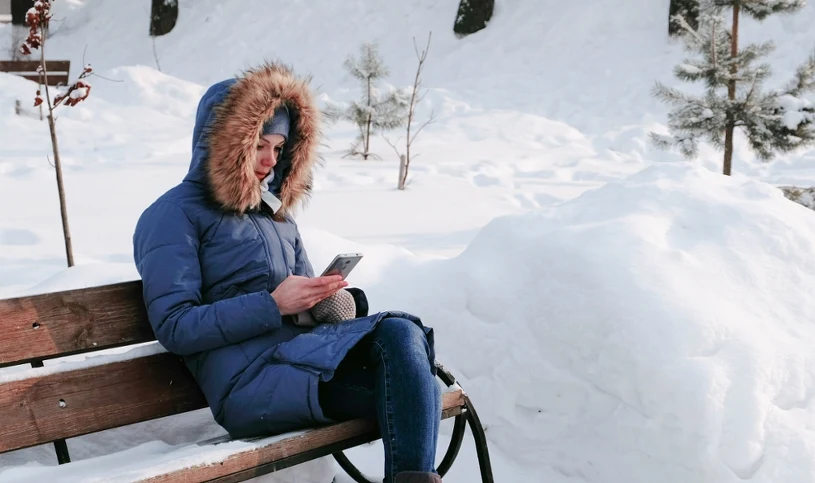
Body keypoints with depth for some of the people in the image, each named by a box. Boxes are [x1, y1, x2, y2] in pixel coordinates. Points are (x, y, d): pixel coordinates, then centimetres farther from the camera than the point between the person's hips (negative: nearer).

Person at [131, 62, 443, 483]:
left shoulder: (275, 211, 26)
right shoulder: (174, 215, 4)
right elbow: (174, 327, -6)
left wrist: (339, 298, 2)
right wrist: (273, 306, -15)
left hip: (305, 351, 7)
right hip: (249, 378, -6)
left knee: (401, 333, -28)